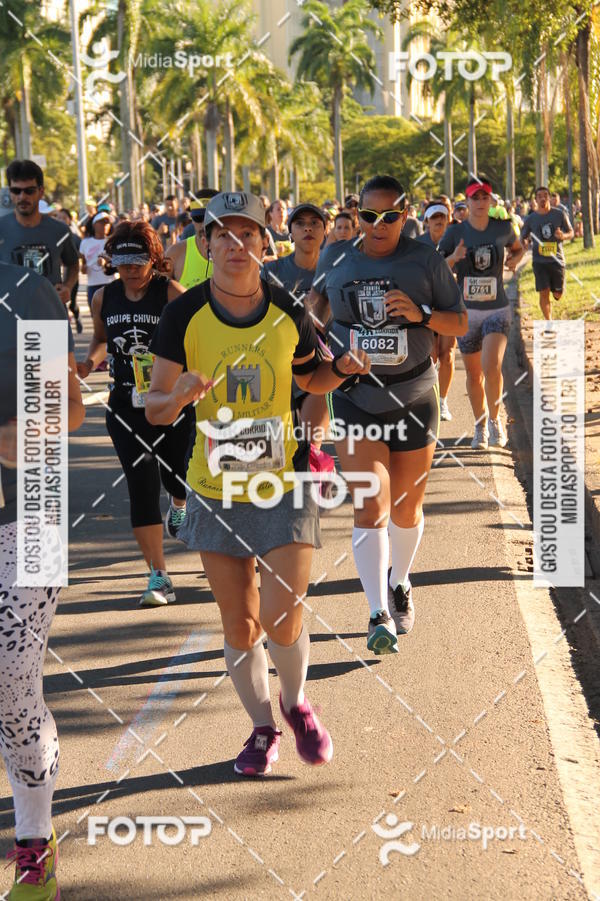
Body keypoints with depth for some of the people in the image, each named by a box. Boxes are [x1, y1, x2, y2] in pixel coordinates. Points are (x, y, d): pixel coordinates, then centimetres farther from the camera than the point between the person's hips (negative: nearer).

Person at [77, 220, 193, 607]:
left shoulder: (172, 293, -11)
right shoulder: (104, 298, 1)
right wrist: (91, 362, -1)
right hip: (127, 404, 2)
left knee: (175, 474, 12)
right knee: (142, 485, -7)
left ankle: (180, 504, 55)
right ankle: (159, 578, -4)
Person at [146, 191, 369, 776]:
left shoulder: (289, 314, -5)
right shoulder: (185, 316, -8)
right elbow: (153, 408, -7)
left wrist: (343, 369, -7)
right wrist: (180, 397, -29)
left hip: (283, 483, -1)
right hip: (216, 488, 1)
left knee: (281, 618, -9)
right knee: (239, 625, 9)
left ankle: (295, 703, 22)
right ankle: (262, 728, 31)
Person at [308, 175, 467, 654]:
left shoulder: (426, 260, -4)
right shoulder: (336, 258, 1)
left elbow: (461, 323, -1)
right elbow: (319, 296, 23)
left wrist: (421, 314, -18)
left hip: (414, 396, 0)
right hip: (355, 397, 0)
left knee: (406, 508, 13)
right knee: (370, 510, -11)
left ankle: (400, 584, 40)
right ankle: (380, 616, -11)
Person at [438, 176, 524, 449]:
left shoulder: (503, 228, 0)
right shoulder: (455, 232, -5)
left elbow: (518, 248, 21)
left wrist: (514, 259, -2)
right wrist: (453, 258, -24)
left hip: (497, 309, -1)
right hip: (467, 311, 1)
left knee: (491, 367, -20)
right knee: (474, 374, 9)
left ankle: (495, 420, 1)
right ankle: (480, 427, 28)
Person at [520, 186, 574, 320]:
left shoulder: (559, 214, 1)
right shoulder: (531, 218, 2)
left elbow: (571, 233, 8)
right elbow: (523, 237, 12)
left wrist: (563, 236, -15)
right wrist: (526, 243, -13)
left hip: (557, 260, 1)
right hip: (539, 261, -1)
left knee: (558, 294, 3)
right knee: (544, 292, -10)